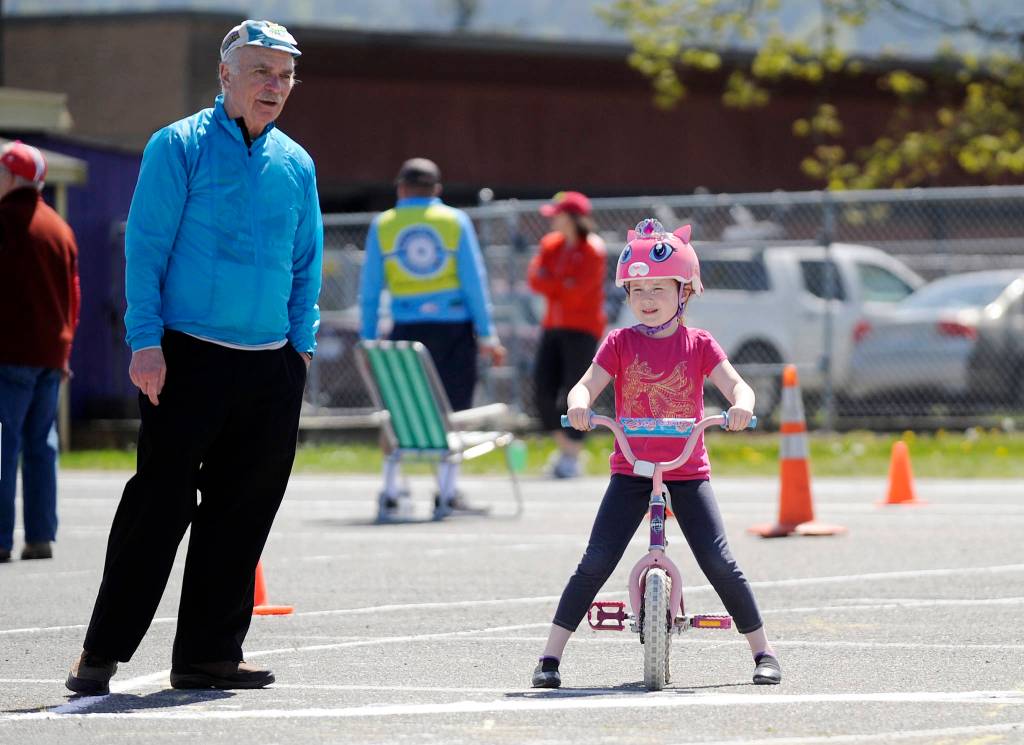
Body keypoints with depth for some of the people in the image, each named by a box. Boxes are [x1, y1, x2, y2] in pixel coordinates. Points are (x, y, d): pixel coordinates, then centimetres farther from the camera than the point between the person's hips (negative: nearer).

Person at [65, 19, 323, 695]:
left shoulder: (295, 164, 14)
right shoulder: (179, 147, -1)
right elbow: (146, 247, -4)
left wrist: (302, 343, 12)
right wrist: (146, 342, -11)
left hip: (271, 369, 5)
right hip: (189, 359, -5)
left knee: (242, 511, 5)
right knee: (160, 504, -7)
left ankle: (210, 652, 13)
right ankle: (102, 653, 0)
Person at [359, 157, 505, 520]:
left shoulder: (382, 226, 4)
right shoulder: (456, 221, 2)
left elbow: (370, 289, 4)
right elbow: (475, 280, -2)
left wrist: (367, 339, 9)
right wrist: (487, 334, 0)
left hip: (408, 327, 1)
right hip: (454, 326, -1)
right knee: (454, 410, 5)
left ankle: (392, 492, 3)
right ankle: (447, 493, 4)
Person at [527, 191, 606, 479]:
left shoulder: (593, 250, -10)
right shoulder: (551, 244, 10)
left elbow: (576, 292, -16)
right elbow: (535, 279, 0)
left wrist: (550, 283, -4)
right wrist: (563, 287, -14)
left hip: (582, 329, -7)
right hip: (554, 325, 7)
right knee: (543, 386, 1)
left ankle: (572, 457, 2)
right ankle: (564, 445, 18)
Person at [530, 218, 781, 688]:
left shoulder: (698, 345, 2)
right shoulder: (620, 344, 2)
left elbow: (736, 385, -9)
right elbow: (586, 385, -10)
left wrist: (741, 404, -33)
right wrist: (578, 405, -34)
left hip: (688, 472, 0)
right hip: (631, 471, 0)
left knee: (718, 562, -8)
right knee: (596, 561, -10)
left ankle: (762, 650, 7)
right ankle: (551, 655, -4)